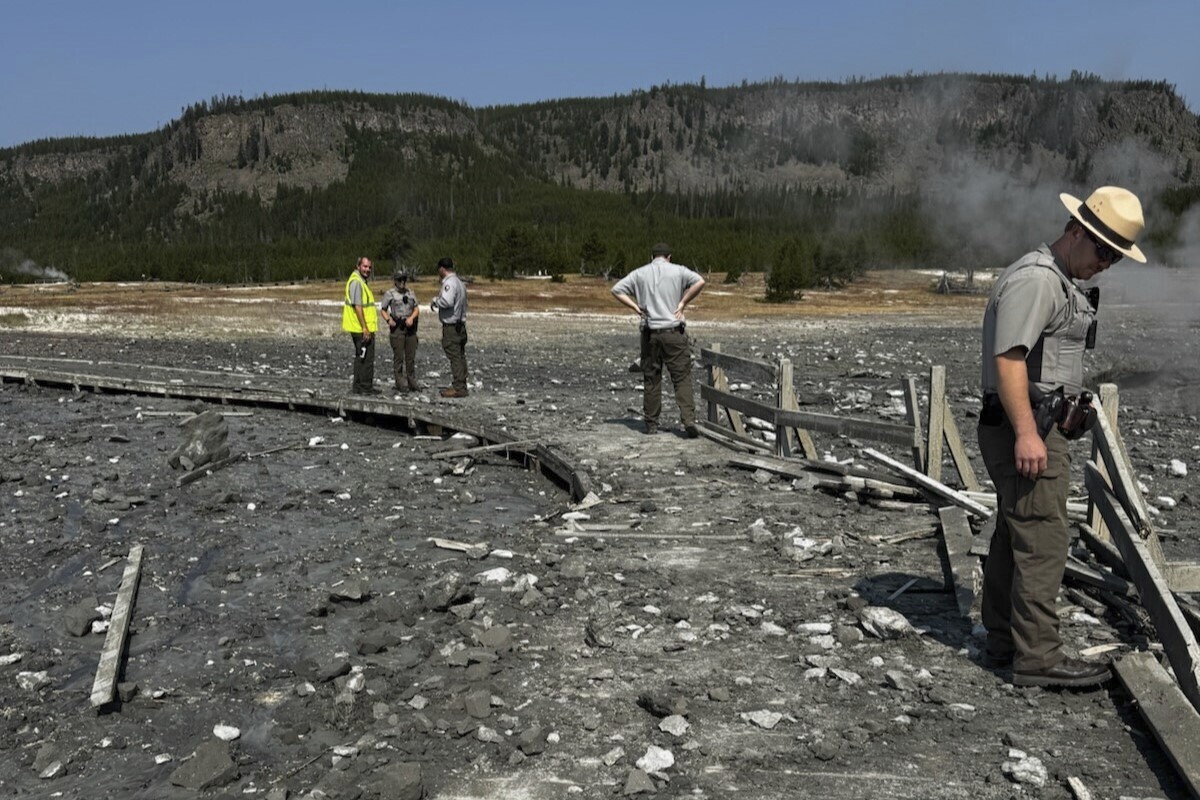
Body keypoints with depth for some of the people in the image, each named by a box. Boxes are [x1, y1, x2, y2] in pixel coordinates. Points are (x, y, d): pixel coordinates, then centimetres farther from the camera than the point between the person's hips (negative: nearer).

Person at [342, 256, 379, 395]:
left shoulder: (360, 281, 17)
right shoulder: (356, 282, -15)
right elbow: (357, 306, -21)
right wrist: (365, 328, -23)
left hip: (362, 329, 11)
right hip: (363, 329, -11)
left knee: (360, 357, 16)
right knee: (367, 358, -6)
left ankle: (358, 386, 22)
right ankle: (365, 387, -2)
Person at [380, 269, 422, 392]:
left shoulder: (411, 294, 13)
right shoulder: (389, 294, 1)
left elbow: (417, 309, 11)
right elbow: (383, 309, 4)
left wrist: (411, 318, -8)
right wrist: (388, 320, -13)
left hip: (410, 327, 4)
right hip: (397, 328, -4)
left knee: (411, 356, 5)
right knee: (398, 357, -2)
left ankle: (412, 381, 14)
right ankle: (400, 383, 3)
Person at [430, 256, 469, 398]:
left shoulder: (449, 283, -15)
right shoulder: (459, 283, 17)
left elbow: (447, 301, -29)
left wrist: (435, 301, -10)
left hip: (451, 326, -10)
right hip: (460, 325, 10)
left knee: (455, 357, -7)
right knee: (460, 357, 12)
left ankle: (458, 388, -6)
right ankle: (461, 386, 17)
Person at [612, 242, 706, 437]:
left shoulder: (639, 273, 8)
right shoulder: (677, 271, 2)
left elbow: (616, 290, 6)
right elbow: (699, 282, -11)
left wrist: (636, 307, 4)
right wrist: (682, 303, -5)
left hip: (651, 333, 2)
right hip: (674, 332, -2)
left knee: (651, 380, 10)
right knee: (682, 378, 0)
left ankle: (651, 424, 13)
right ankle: (689, 420, -12)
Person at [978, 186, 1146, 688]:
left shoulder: (1060, 282, 21)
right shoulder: (1035, 279, -15)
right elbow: (1008, 358, -24)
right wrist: (1026, 434, -28)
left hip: (1037, 427, 11)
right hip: (1026, 430, -11)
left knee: (1013, 537, 14)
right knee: (1043, 542, -9)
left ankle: (1003, 641, 23)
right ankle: (1038, 658, -3)